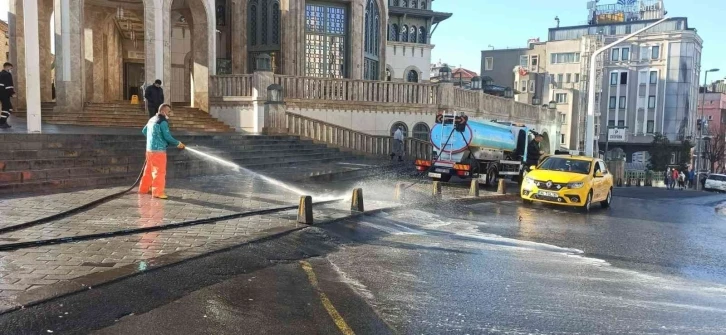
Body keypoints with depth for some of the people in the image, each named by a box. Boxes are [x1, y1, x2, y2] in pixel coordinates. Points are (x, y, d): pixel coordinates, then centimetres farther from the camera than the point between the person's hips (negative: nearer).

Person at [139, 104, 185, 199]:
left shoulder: (152, 120, 12)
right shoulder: (163, 122, -15)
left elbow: (144, 131, 24)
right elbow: (167, 137, -17)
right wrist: (178, 144, -6)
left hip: (149, 149, 9)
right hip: (159, 150, -9)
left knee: (149, 170, 18)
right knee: (160, 171, -4)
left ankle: (144, 188, 28)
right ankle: (158, 192, -3)